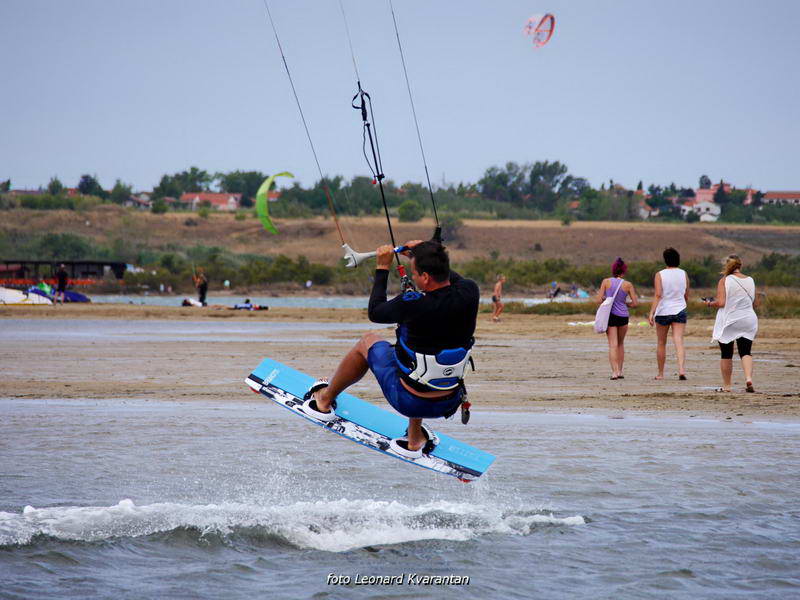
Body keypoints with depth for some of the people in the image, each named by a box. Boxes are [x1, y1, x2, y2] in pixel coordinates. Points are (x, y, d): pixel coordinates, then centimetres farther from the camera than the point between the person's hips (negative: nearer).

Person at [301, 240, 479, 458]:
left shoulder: (414, 304, -26)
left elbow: (375, 313, -5)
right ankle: (415, 441, 39)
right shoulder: (469, 293, -13)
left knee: (368, 341, 21)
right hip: (449, 405, 4)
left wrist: (382, 268, 6)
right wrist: (423, 254, 22)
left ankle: (324, 401, 41)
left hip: (408, 402, -4)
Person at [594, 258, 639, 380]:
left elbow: (598, 300, -5)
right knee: (620, 344, 19)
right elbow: (636, 303, -1)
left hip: (610, 315, -1)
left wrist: (599, 296, 18)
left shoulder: (606, 282, -4)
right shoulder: (628, 285, -2)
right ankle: (620, 371, 18)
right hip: (623, 315, 1)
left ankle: (614, 371, -17)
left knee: (613, 345, -3)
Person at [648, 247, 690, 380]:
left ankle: (660, 373, 20)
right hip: (680, 312, 2)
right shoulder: (684, 274, 4)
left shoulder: (660, 275, -6)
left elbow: (658, 295, -16)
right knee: (679, 342, -6)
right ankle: (682, 370, -26)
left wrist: (651, 313, -17)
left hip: (663, 312, -2)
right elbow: (687, 297, 11)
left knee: (661, 344, 11)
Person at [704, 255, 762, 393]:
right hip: (747, 320, 3)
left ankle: (726, 385, 14)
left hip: (728, 322, -3)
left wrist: (710, 303, 3)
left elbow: (721, 303, -16)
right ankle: (749, 379, -19)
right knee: (746, 352, 4)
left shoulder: (724, 281, -9)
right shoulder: (750, 281, 4)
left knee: (726, 354, 8)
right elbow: (755, 304, 9)